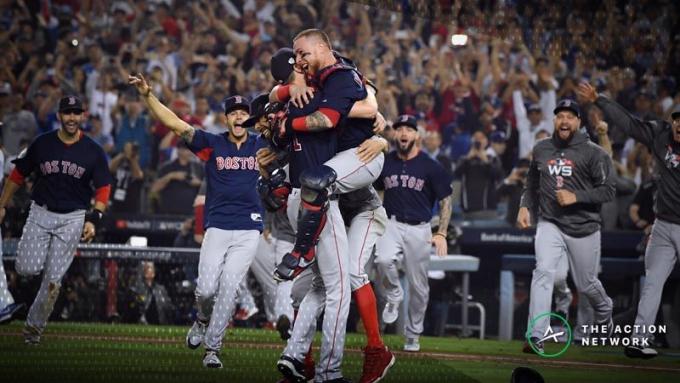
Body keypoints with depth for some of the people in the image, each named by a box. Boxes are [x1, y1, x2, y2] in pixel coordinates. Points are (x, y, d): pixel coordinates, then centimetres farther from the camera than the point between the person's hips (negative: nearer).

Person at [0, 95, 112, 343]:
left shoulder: (93, 151, -3)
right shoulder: (42, 144, -1)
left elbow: (103, 188, -1)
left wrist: (93, 219, -14)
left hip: (73, 218, -1)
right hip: (41, 213, 1)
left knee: (54, 278, -2)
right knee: (27, 269, -14)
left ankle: (35, 324, 13)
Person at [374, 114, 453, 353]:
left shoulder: (430, 167, -4)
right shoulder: (385, 163, 4)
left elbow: (445, 201, 1)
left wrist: (441, 233, -8)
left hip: (419, 228, -1)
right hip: (392, 225, 1)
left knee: (418, 285, 2)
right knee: (383, 259, -30)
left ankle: (413, 335, 19)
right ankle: (394, 296, -1)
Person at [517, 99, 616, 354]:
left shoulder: (593, 153, -7)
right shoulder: (541, 149, 7)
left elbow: (608, 191, -10)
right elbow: (532, 184, 20)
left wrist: (576, 197, -20)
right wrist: (525, 206, 4)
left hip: (584, 227, -2)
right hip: (550, 224, 2)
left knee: (585, 283, 11)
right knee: (543, 271, -20)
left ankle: (604, 313, 47)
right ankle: (535, 337, -24)